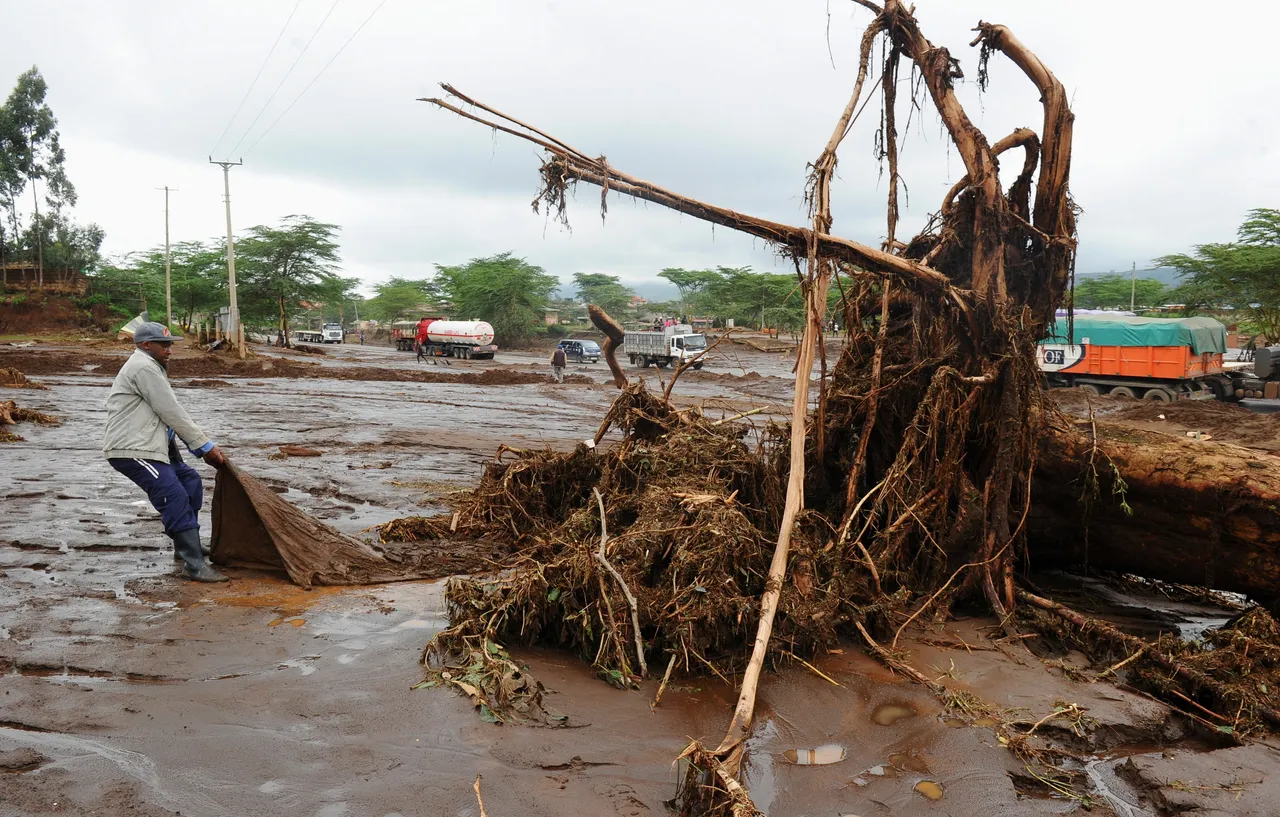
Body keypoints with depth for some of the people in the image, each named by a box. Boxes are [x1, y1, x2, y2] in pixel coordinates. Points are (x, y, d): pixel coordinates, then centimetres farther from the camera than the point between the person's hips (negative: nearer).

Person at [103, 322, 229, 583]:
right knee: (175, 497, -18)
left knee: (190, 481, 16)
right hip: (131, 450, -11)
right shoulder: (143, 368, -13)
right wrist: (206, 446, -9)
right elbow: (173, 414, -15)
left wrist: (203, 447, 9)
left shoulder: (151, 367, 21)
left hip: (149, 446, 11)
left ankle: (186, 546, 27)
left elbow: (171, 415, 18)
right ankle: (194, 564, -18)